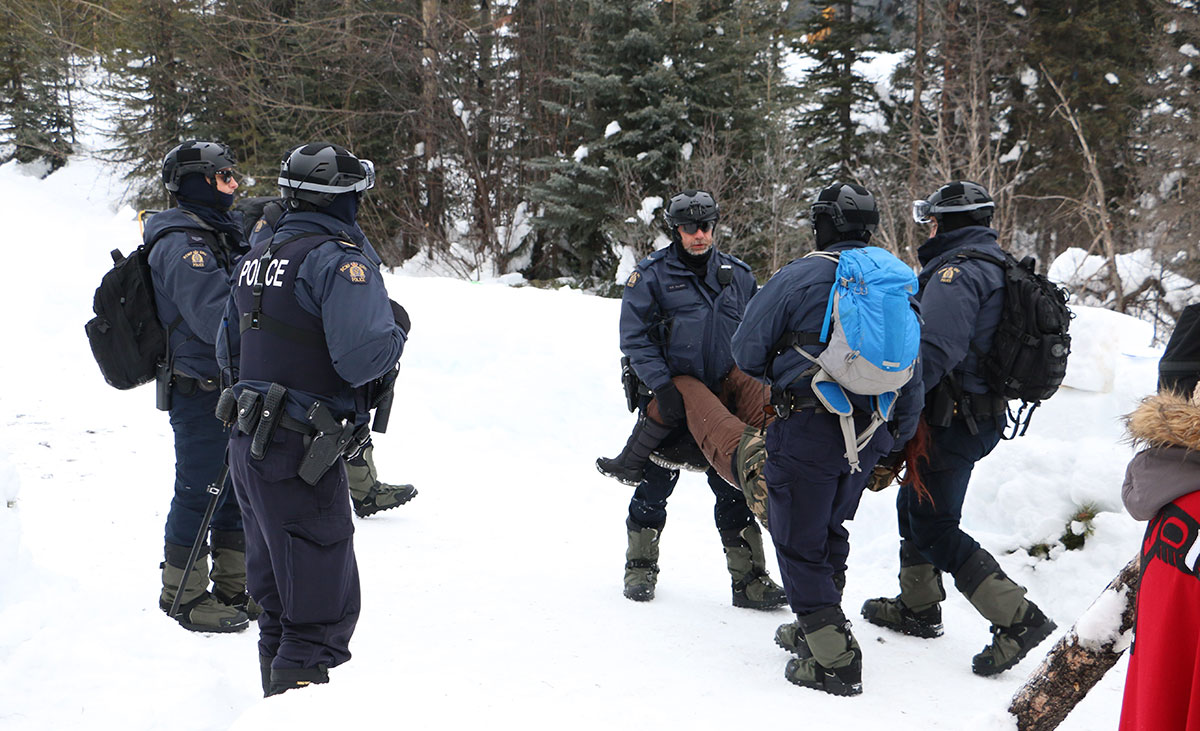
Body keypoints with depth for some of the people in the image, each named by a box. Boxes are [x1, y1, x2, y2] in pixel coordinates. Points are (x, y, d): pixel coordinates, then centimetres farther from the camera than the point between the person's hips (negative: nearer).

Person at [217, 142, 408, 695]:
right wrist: (397, 328, -6)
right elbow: (361, 359, -25)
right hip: (299, 458, -9)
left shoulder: (256, 258, 12)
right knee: (323, 614, -2)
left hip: (249, 447, 9)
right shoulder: (339, 260, -15)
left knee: (280, 604, 22)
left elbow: (227, 352, 20)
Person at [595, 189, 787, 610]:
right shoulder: (651, 275, -3)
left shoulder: (736, 275, 8)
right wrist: (662, 385, -17)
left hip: (725, 395, 3)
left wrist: (755, 381, 5)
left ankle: (748, 579, 7)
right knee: (655, 485, 6)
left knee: (734, 492, 2)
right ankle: (641, 566, 24)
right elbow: (634, 338, -7)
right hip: (670, 398, -2)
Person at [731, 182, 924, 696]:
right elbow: (914, 371, 12)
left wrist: (776, 373, 16)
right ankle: (817, 629, 37)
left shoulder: (799, 277, -11)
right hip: (869, 434, 7)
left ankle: (833, 660, -1)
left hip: (806, 428, -7)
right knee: (830, 529, 23)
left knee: (799, 543, 2)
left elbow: (746, 350, -6)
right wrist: (898, 438, 21)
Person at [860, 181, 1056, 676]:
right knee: (914, 504, 22)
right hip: (982, 413, 10)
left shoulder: (957, 271, -17)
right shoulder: (996, 266, 17)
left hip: (954, 422, -10)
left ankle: (1019, 619, -10)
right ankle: (918, 607, 35)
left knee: (933, 526, -6)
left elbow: (934, 350, -30)